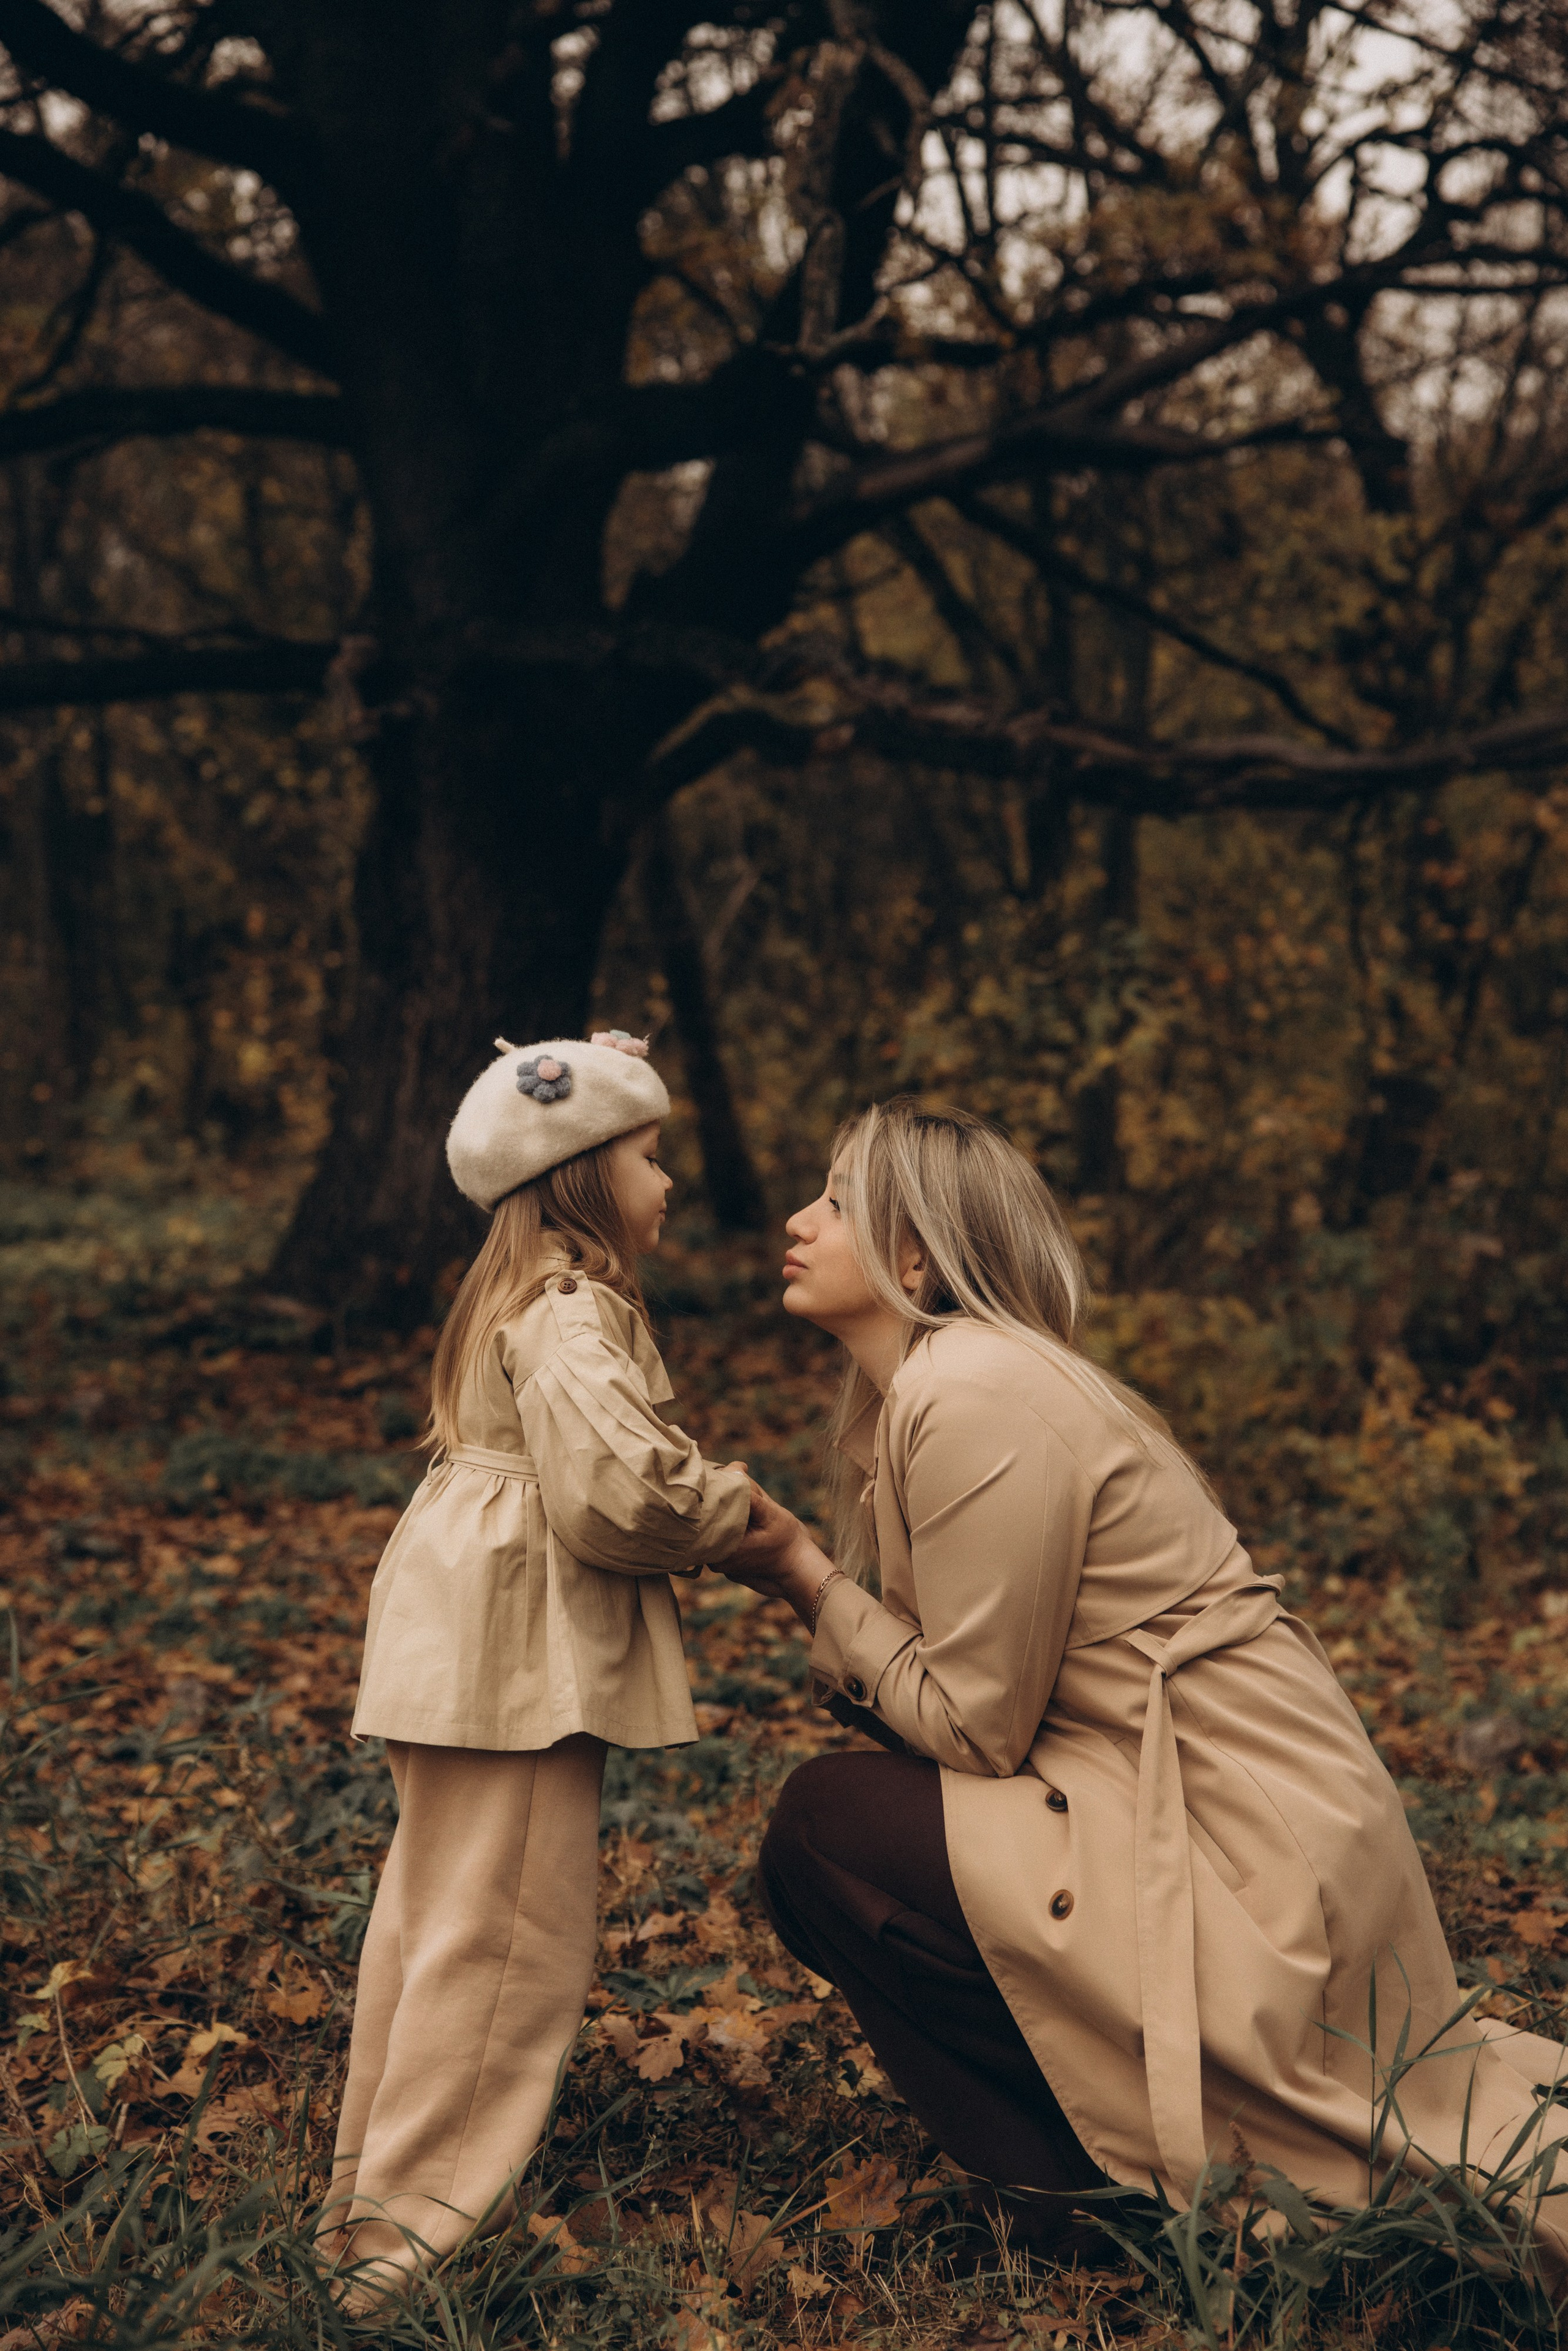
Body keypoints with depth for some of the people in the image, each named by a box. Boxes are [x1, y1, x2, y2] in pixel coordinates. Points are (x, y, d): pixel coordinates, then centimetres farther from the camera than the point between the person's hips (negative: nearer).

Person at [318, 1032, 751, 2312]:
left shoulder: (526, 1297, 17)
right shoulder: (569, 1315, -17)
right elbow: (614, 1485, -27)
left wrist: (692, 1487, 6)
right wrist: (729, 1506, -10)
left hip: (473, 1642, 11)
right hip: (520, 1655, -11)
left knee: (443, 1906, 17)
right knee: (505, 1926, -4)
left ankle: (380, 2187, 27)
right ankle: (411, 2228, 3)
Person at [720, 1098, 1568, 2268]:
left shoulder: (974, 1398, -19)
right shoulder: (924, 1386, 11)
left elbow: (973, 1726, -15)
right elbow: (964, 1676, 8)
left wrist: (807, 1579, -7)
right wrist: (805, 1572, 0)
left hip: (1246, 1864, -9)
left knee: (825, 1825, -8)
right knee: (863, 1789, 16)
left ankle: (1081, 2185, 5)